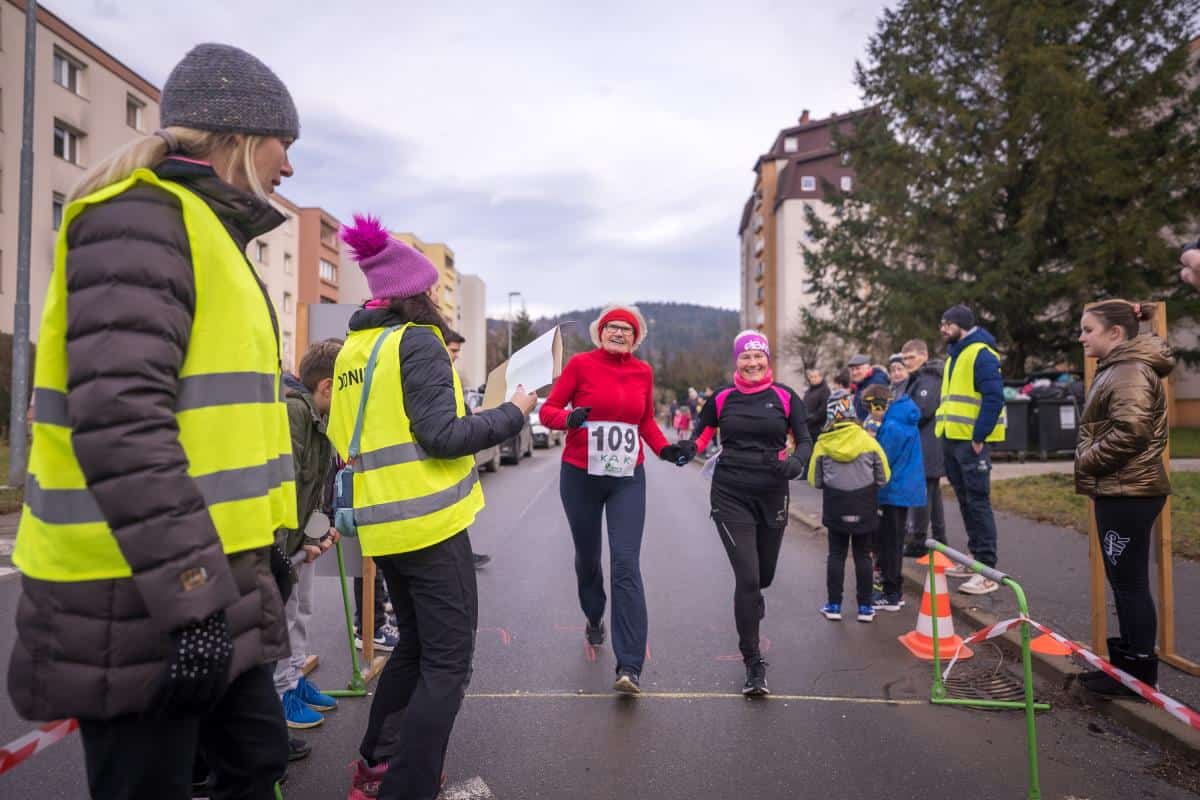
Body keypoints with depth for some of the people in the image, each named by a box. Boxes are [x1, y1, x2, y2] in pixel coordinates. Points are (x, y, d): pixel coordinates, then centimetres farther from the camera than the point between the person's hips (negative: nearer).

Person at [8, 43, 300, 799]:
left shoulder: (209, 235, 17)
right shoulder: (141, 217, -13)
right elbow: (119, 419, -26)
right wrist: (192, 596, -25)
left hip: (210, 577, 9)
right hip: (134, 594, -9)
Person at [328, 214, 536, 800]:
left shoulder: (352, 350, 12)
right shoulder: (418, 340, -12)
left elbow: (347, 438, 17)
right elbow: (442, 435, -19)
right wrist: (514, 413, -8)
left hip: (382, 524, 9)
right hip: (430, 521, -9)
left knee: (414, 645, 23)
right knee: (447, 663, 1)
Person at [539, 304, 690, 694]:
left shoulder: (643, 371, 4)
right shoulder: (580, 363, -5)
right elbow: (548, 410, -4)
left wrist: (664, 449, -1)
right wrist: (569, 418, -26)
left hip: (628, 479, 1)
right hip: (580, 476, -1)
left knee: (627, 564, -10)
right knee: (587, 557, 16)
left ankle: (630, 667, -9)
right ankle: (594, 617, 48)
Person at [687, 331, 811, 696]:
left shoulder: (785, 397, 1)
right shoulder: (722, 399, 1)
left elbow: (805, 440, -1)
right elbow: (702, 436, 7)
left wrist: (796, 462, -22)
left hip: (772, 495, 2)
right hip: (730, 495, -2)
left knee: (765, 574, 15)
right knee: (747, 576, -10)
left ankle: (752, 599, 56)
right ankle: (753, 664, 4)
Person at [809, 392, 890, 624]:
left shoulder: (822, 444, -9)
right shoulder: (868, 441, -9)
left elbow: (815, 480, -2)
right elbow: (883, 476, -1)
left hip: (835, 507, 0)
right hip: (865, 508, 0)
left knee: (836, 554, 10)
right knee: (862, 554, 10)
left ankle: (834, 605, 13)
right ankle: (865, 606, 15)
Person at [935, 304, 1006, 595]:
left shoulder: (981, 353, -11)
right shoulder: (955, 356, 19)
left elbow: (994, 398, -18)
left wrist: (979, 436, -19)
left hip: (972, 441, -9)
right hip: (953, 440, 9)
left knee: (978, 502, -7)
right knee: (966, 502, 14)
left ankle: (987, 570, -2)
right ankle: (976, 558, 24)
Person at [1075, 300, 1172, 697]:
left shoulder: (1131, 370, -16)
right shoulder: (1119, 368, 17)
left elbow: (1131, 431, -27)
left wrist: (1087, 460, -15)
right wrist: (1090, 461, 9)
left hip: (1127, 493, -11)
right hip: (1120, 490, 11)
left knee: (1130, 583, -1)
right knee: (1123, 580, 17)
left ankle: (1140, 674, 10)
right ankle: (1127, 660, 28)